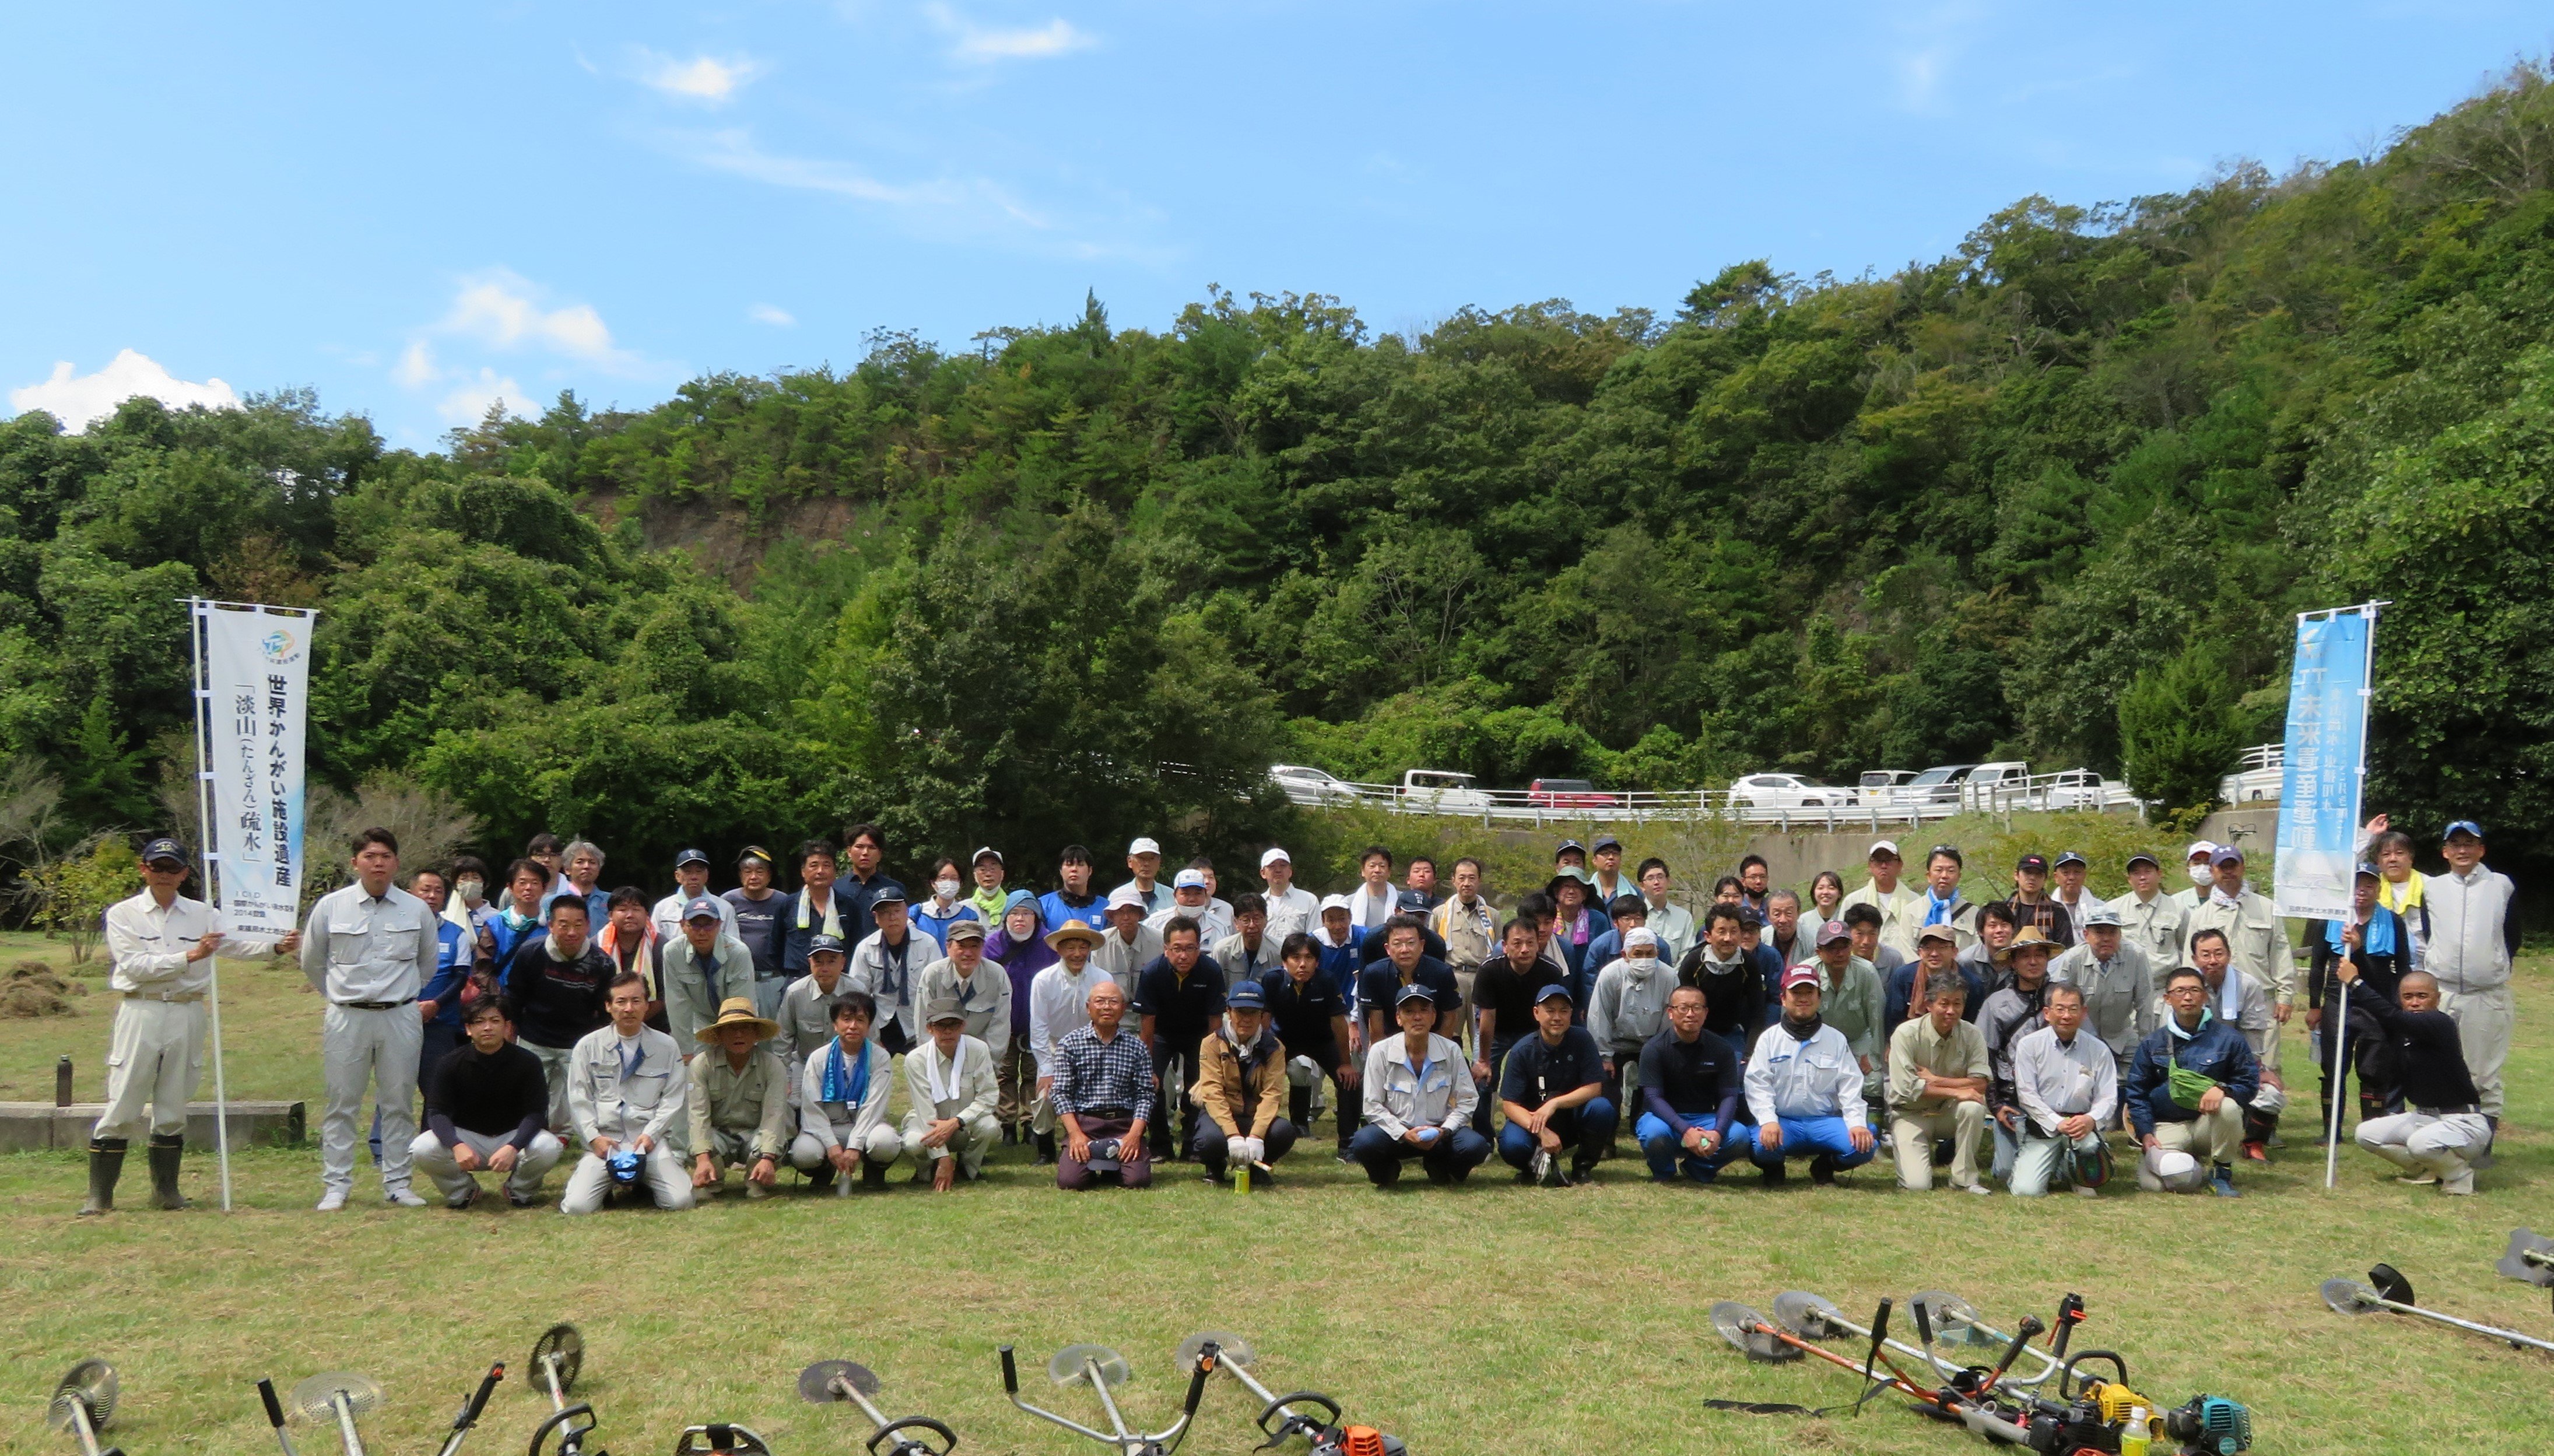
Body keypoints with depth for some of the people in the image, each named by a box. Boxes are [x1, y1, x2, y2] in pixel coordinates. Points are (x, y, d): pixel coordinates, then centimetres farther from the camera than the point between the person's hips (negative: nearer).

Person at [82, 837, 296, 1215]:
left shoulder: (202, 914, 9)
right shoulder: (123, 914, 2)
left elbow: (238, 942, -2)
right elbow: (135, 966, -10)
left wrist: (276, 946, -20)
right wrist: (190, 957, -19)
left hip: (188, 1015, 2)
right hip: (141, 1013, -2)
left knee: (173, 1109, 9)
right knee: (122, 1108, -2)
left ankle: (166, 1189, 19)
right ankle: (99, 1195, 6)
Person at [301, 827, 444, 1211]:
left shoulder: (417, 910, 3)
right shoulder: (331, 907, 0)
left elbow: (429, 960, 18)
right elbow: (311, 961, 12)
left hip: (401, 1017, 1)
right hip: (346, 1018, -1)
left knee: (399, 1104, 6)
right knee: (341, 1104, 3)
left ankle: (397, 1183, 13)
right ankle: (336, 1186, 10)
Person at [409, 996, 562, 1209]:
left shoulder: (527, 1062, -10)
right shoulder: (451, 1063, -8)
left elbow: (535, 1113, -15)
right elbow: (437, 1112, -13)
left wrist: (513, 1147, -35)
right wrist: (457, 1145, -34)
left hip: (513, 1136, -1)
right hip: (465, 1136, 1)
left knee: (549, 1148, -32)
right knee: (421, 1150, -28)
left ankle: (520, 1188, 4)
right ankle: (463, 1189, 4)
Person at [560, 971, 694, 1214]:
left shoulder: (666, 1047, 7)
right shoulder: (589, 1046, 7)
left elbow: (673, 1099, 6)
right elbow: (579, 1100, 6)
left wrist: (651, 1134, -7)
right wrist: (594, 1138, -7)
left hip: (650, 1139, 1)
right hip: (603, 1141, 0)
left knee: (680, 1202, -18)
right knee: (578, 1207, -22)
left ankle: (644, 1181, 15)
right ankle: (609, 1181, 13)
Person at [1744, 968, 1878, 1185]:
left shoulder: (1836, 1039, 13)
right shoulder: (1769, 1038, 9)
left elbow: (1850, 1087, 4)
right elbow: (1758, 1085, -2)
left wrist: (1857, 1123, -14)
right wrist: (1768, 1121, -20)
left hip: (1825, 1121, 2)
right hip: (1782, 1121, -2)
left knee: (1864, 1145, -26)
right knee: (1764, 1145, -35)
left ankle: (1824, 1167, 8)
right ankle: (1774, 1167, 5)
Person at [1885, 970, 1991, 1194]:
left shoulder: (1972, 1036, -8)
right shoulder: (1907, 1034, -16)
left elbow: (1980, 1083, -17)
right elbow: (1907, 1088, -20)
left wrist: (1933, 1080, -21)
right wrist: (1956, 1092, -22)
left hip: (1949, 1114, 3)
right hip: (1911, 1114, -3)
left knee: (1973, 1106, -32)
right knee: (1918, 1186, -20)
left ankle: (1964, 1178, -13)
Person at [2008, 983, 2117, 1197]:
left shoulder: (2098, 1050, 5)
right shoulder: (2029, 1045, 0)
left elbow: (2108, 1099, 2)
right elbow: (2027, 1094, -6)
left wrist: (2091, 1120, -21)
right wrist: (2058, 1123, -19)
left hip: (2081, 1124, 1)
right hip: (2042, 1127, -1)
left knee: (2090, 1146, -36)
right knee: (2026, 1191, -18)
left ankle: (2081, 1178, 2)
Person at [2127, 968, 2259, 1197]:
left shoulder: (2228, 1038, 2)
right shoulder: (2153, 1043, 6)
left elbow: (2249, 1082, 2)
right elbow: (2136, 1092, 10)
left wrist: (2222, 1089, -20)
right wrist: (2145, 1133, -2)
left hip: (2210, 1122, 0)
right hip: (2167, 1127, 0)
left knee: (2229, 1107, -36)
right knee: (2153, 1184, -27)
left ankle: (2222, 1173, -11)